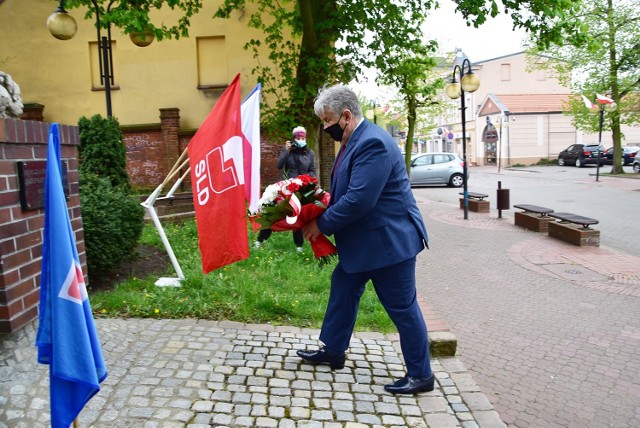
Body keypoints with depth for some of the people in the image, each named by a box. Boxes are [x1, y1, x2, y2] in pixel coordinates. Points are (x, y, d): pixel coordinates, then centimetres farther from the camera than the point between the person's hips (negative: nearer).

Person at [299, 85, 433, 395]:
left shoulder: (373, 143, -24)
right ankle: (333, 351, 38)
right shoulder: (353, 140, 7)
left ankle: (421, 375, 21)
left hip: (388, 240, -10)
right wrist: (324, 220, 2)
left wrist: (321, 224, -17)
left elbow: (358, 200, -29)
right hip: (361, 241, 11)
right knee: (342, 290, 20)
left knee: (402, 307, 3)